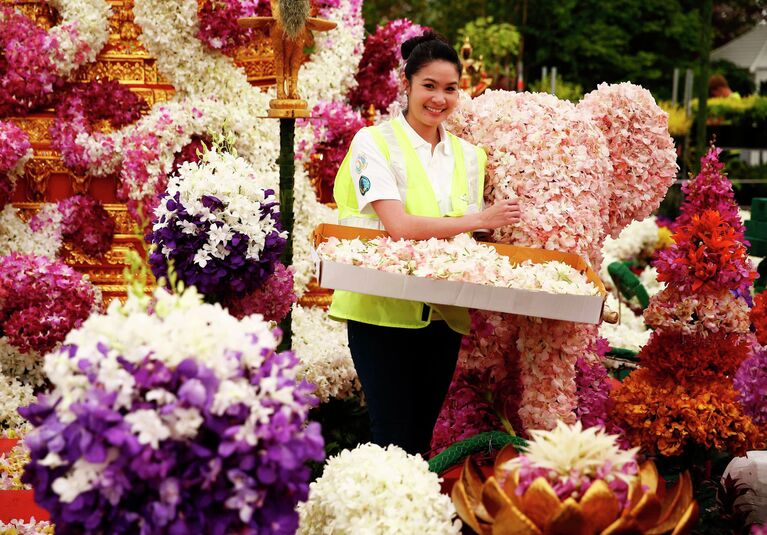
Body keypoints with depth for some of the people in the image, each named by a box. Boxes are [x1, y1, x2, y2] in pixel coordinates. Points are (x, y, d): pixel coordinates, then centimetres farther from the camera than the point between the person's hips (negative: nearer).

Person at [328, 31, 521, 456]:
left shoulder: (469, 155, 13)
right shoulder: (375, 142, -4)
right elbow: (399, 227, -17)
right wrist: (480, 220, -12)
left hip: (443, 316, 5)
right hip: (384, 310, -5)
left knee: (422, 438, 10)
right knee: (394, 441, -6)